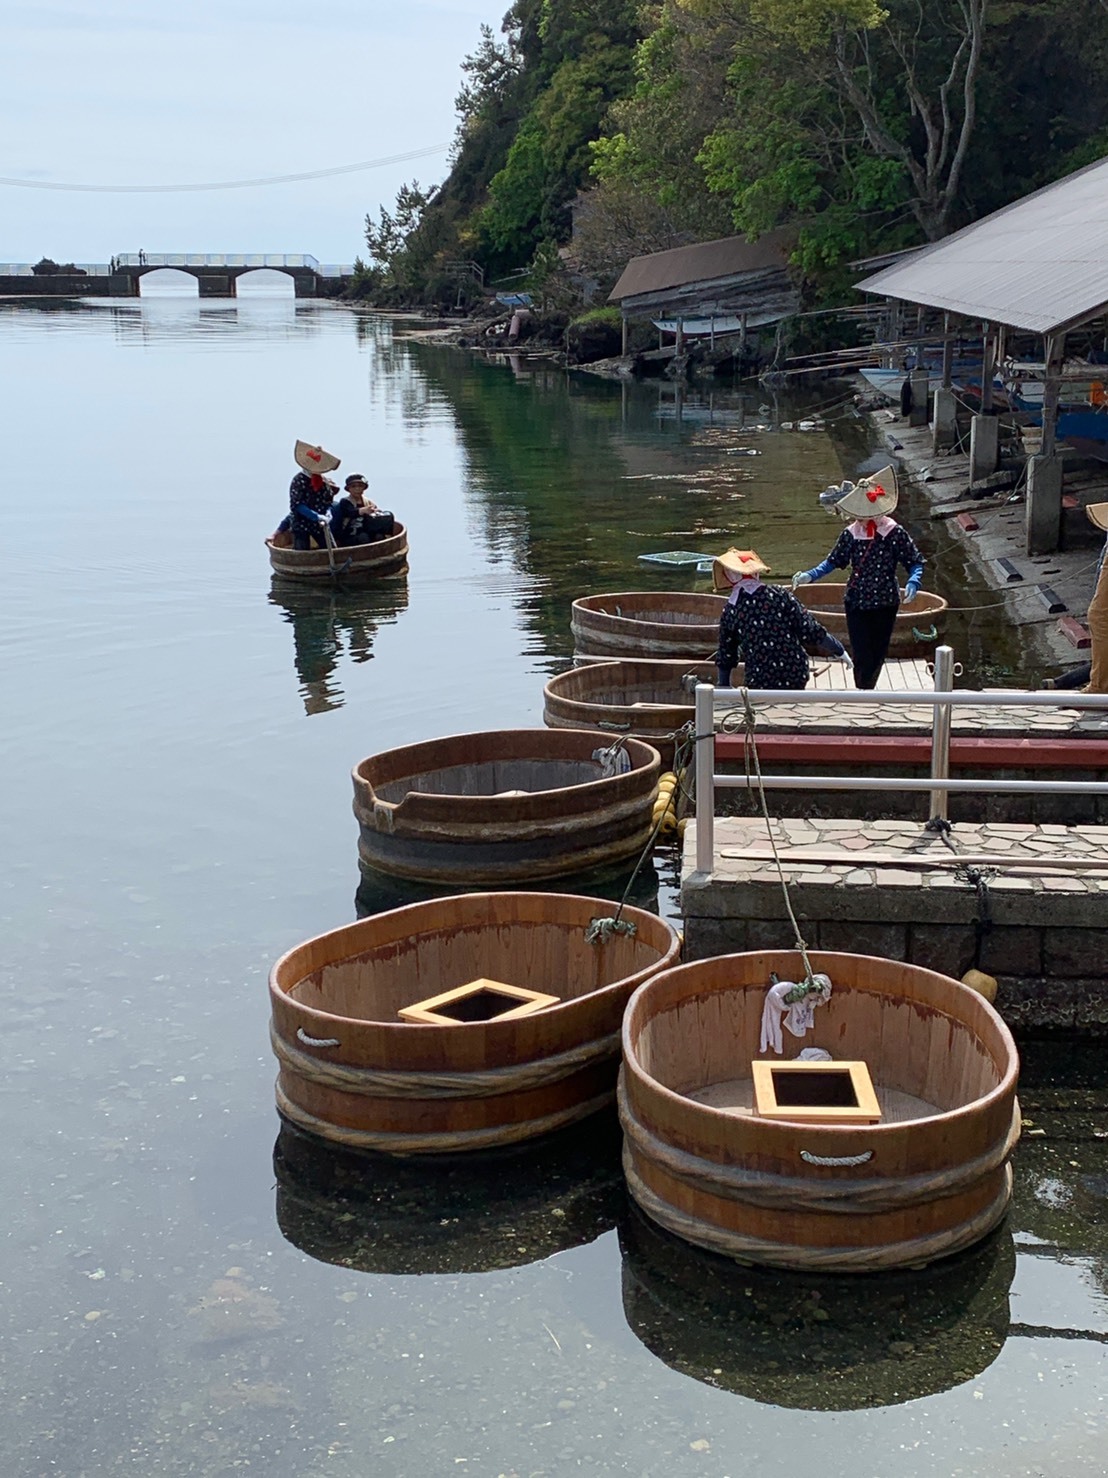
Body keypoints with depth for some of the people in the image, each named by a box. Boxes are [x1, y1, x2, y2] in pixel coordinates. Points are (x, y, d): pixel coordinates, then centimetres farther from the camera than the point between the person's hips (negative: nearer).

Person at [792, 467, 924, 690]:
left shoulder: (895, 533, -10)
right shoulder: (851, 534, -5)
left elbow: (915, 562, -6)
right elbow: (834, 561, 7)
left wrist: (913, 582, -26)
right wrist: (809, 575, -5)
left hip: (885, 604, 0)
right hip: (856, 603, 0)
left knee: (878, 654, 11)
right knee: (862, 655, -8)